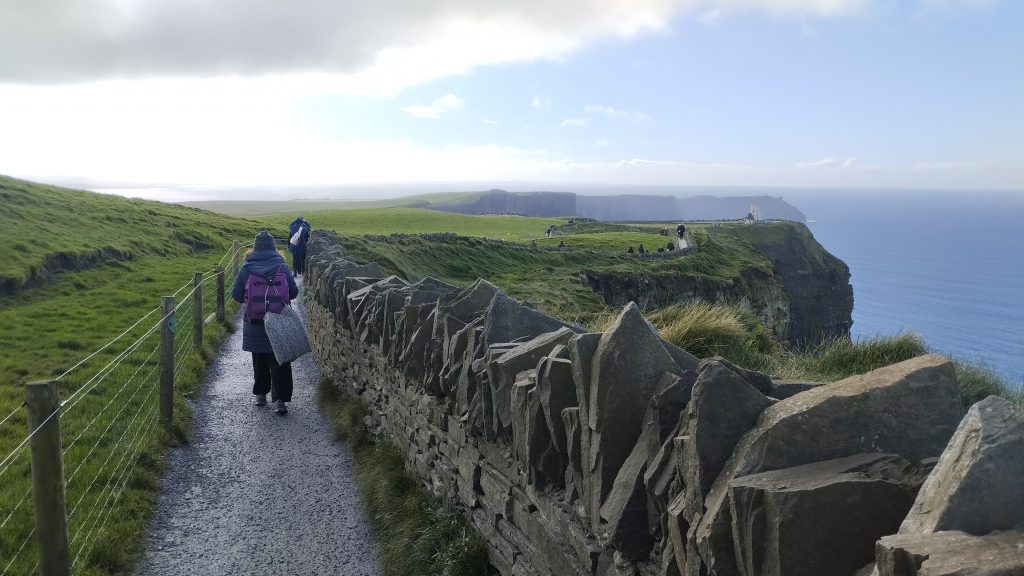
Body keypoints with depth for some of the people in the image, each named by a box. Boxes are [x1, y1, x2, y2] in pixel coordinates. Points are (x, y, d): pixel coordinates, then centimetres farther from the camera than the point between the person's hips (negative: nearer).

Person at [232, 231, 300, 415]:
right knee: (279, 360, 2)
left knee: (259, 360, 17)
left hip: (254, 323, 1)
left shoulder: (246, 268, -6)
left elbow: (236, 294, -2)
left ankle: (260, 394, 27)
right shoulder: (282, 267, -7)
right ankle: (279, 399, -5)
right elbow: (293, 292, -2)